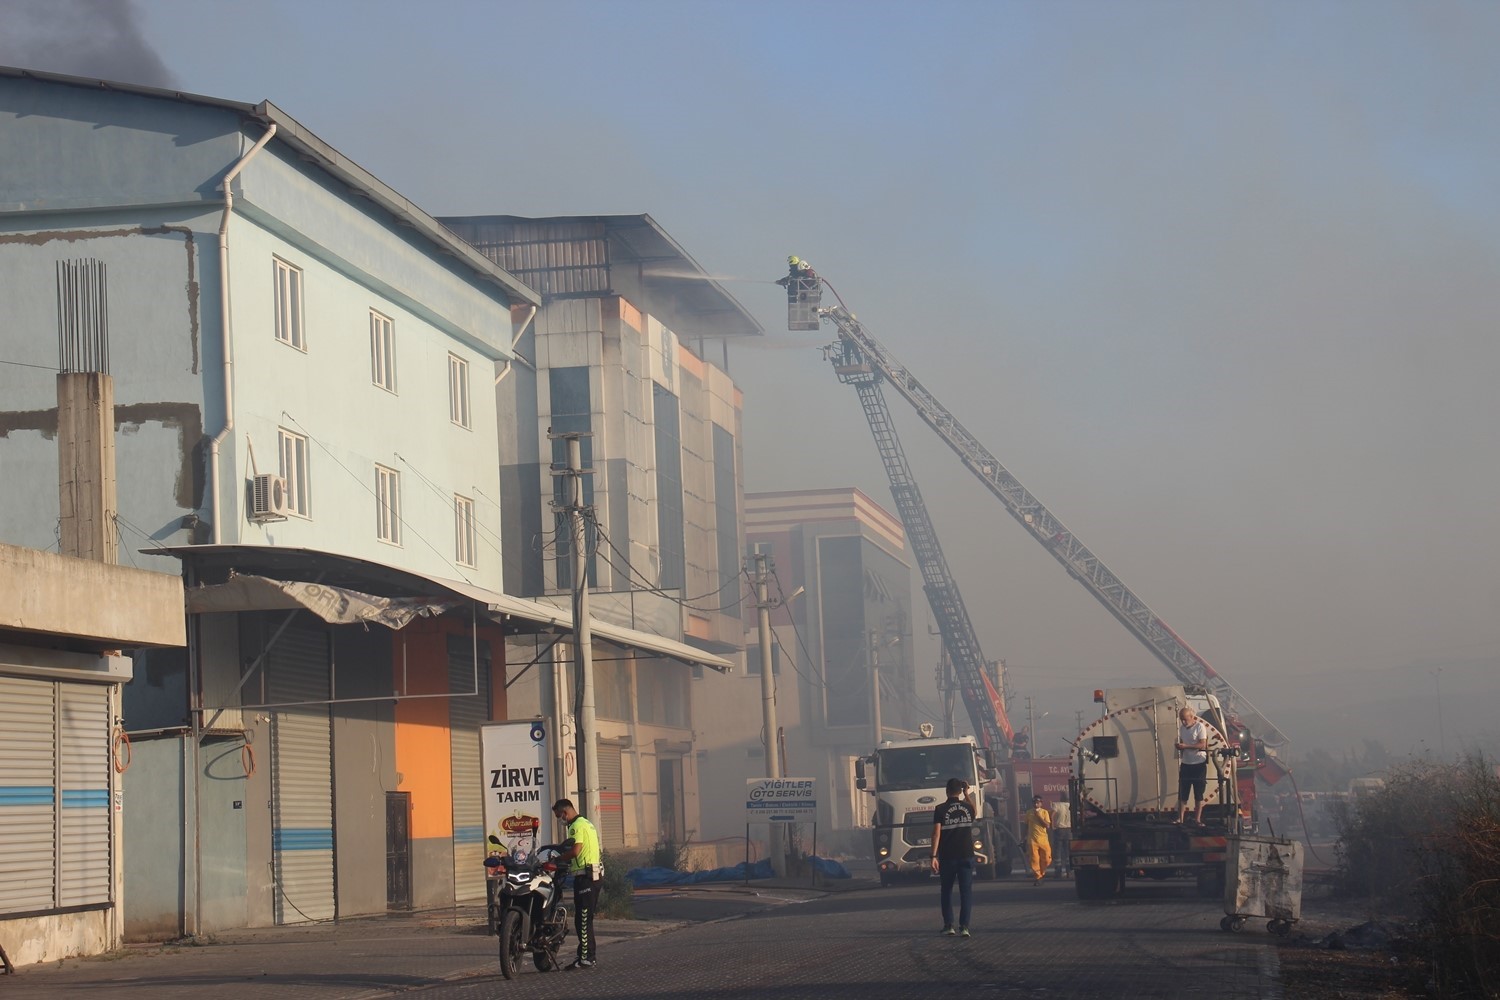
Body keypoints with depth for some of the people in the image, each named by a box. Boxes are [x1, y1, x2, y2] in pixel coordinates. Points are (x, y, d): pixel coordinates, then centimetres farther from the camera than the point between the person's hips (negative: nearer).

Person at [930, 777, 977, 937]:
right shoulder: (967, 807, 1)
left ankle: (948, 925, 13)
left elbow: (936, 833, -12)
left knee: (947, 891, 13)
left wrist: (934, 856, -12)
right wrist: (967, 794, 27)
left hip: (947, 857, -1)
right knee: (966, 891, 0)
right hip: (966, 856, 1)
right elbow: (975, 811, 27)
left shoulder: (941, 810, -7)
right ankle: (964, 926, -9)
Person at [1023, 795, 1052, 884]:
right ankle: (1037, 877, -1)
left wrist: (1039, 816, -12)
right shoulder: (1029, 813, 7)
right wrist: (1025, 838, 12)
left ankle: (1041, 873, 24)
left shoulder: (1044, 812, 3)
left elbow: (1047, 825, -7)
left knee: (1046, 859, 1)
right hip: (1032, 840, 0)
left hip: (1043, 839, 0)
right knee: (1034, 860, -5)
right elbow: (1026, 826, 14)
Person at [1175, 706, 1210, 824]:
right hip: (1185, 764, 5)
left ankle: (1198, 819, 8)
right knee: (1182, 793, 3)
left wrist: (1185, 746, -24)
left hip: (1199, 764, -5)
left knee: (1199, 793, 1)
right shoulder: (1182, 728, 10)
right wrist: (1179, 747, -1)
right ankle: (1180, 818, 6)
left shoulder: (1200, 727, -10)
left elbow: (1202, 745, -18)